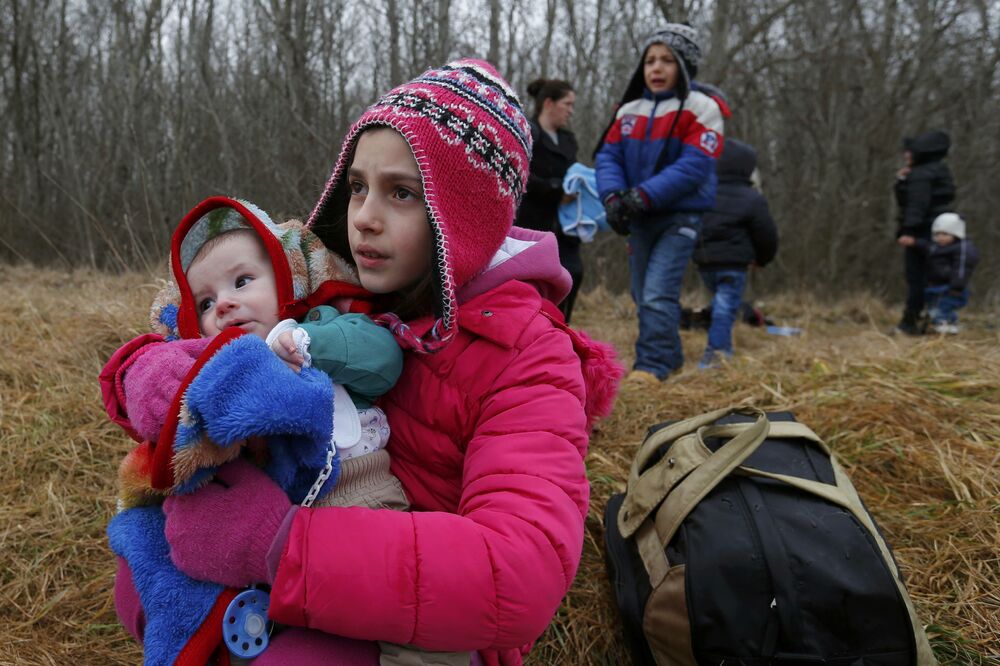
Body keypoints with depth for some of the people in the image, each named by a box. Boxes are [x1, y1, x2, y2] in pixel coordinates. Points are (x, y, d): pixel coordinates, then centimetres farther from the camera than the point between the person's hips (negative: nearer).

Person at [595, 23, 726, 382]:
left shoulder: (701, 108, -8)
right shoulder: (629, 110, 9)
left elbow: (693, 167, -18)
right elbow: (608, 156, 3)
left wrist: (644, 195, -26)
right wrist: (614, 196, -17)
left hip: (680, 217, -6)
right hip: (639, 218, 6)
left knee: (658, 294, -17)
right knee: (643, 297, 13)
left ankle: (651, 366, -10)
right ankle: (669, 356, 29)